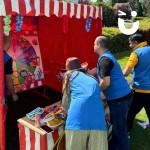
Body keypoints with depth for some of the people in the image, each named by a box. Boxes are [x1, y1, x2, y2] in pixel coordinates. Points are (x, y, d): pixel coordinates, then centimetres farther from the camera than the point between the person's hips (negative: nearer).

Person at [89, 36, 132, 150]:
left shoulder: (104, 60, -19)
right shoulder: (106, 56, 14)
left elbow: (106, 83, -27)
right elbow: (96, 70, 30)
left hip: (119, 98, -11)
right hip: (120, 96, 11)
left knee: (119, 128, 3)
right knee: (116, 124, 23)